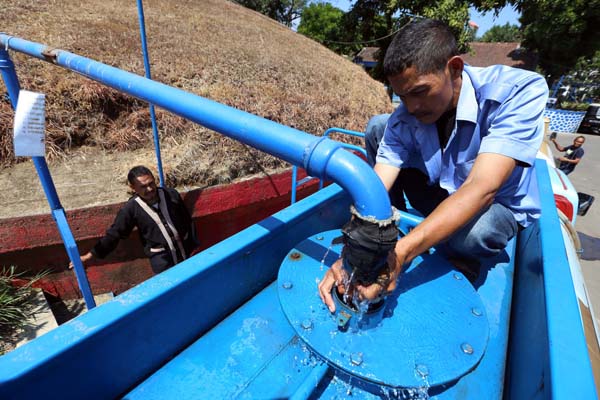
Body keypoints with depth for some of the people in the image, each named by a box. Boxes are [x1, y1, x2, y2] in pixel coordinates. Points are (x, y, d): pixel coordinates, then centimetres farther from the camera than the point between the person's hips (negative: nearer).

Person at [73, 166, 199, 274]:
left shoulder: (171, 195, -12)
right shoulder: (131, 208, -17)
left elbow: (187, 221, -1)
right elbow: (114, 233, -7)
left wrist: (193, 245, 5)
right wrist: (90, 255, -12)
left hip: (184, 250, 2)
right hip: (160, 257, -2)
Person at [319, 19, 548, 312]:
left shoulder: (519, 92, -28)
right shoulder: (402, 121, -19)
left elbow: (481, 189, -40)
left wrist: (400, 253, -52)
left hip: (498, 205, -2)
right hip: (439, 196, 3)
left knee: (472, 232, -41)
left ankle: (461, 266, -2)